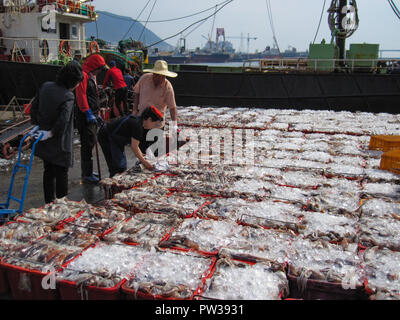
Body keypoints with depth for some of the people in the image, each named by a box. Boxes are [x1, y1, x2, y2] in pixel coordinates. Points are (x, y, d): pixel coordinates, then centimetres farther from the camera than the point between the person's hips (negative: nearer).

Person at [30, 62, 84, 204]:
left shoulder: (45, 86, 0)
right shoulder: (68, 96, -22)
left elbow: (34, 106, 9)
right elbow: (63, 120, -30)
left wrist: (36, 125, 14)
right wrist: (51, 133, -17)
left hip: (45, 142, 7)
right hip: (59, 144, -7)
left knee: (48, 171, 19)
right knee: (61, 173, 9)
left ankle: (49, 202, 31)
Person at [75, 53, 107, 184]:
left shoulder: (91, 76, 21)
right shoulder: (83, 75, -11)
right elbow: (81, 96, -19)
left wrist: (97, 113, 25)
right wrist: (88, 113, -23)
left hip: (92, 115, 10)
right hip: (85, 116, -10)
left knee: (91, 142, 14)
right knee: (89, 143, -10)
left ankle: (87, 172, 23)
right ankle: (87, 175, -5)